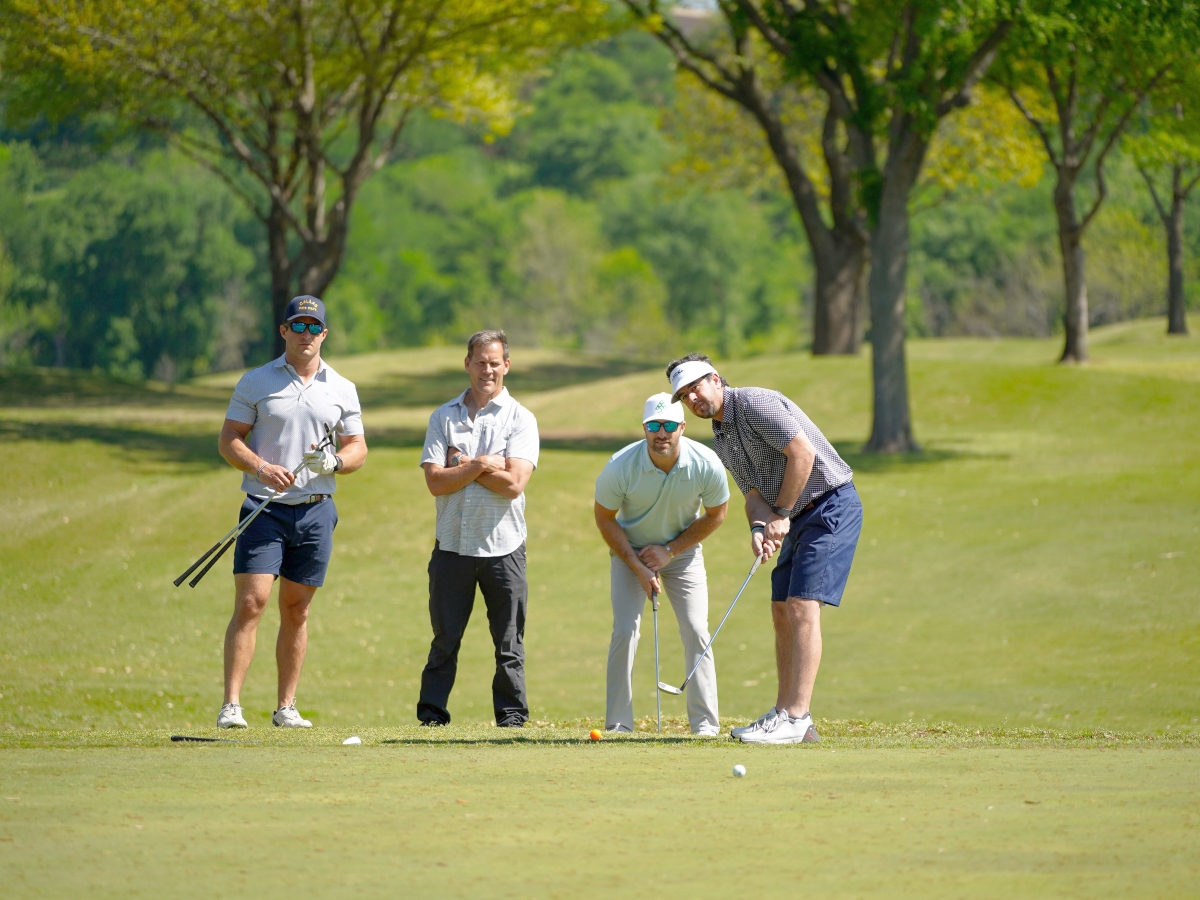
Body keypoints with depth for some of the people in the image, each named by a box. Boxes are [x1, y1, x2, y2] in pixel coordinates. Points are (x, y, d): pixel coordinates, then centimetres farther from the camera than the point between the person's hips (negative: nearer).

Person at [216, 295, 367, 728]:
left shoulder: (342, 390, 11)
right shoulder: (256, 382, 4)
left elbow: (358, 449, 12)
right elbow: (228, 440, 1)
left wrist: (334, 462, -10)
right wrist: (262, 468, -17)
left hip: (317, 511, 3)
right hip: (265, 509, -3)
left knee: (296, 611, 7)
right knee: (251, 603, -13)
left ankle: (286, 707, 13)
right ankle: (231, 705, -15)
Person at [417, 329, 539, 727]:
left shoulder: (520, 419, 2)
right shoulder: (443, 417, 9)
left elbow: (513, 484, -12)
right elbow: (435, 481, -3)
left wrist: (462, 466, -7)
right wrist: (482, 465, -11)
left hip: (503, 547, -1)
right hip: (452, 545, 1)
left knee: (509, 642, 3)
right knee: (445, 638, 3)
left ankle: (512, 715, 8)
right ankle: (432, 713, 7)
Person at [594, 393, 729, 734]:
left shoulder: (707, 465, -23)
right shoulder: (621, 466, -26)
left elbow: (715, 515, -5)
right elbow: (604, 518, -10)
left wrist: (670, 550, -10)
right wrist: (638, 567, -15)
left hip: (683, 550, 1)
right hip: (630, 550, -1)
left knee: (696, 632, -9)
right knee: (625, 631, -13)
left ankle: (705, 724, -1)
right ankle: (618, 725, -5)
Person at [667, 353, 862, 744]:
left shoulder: (756, 403, -14)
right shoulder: (722, 440, 14)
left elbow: (803, 453, -22)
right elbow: (753, 491, 8)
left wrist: (781, 515, -16)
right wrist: (759, 527, -15)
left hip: (831, 505, -10)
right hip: (799, 519, 10)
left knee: (803, 606, -16)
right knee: (782, 611, 9)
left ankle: (795, 719, -19)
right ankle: (785, 715, 13)